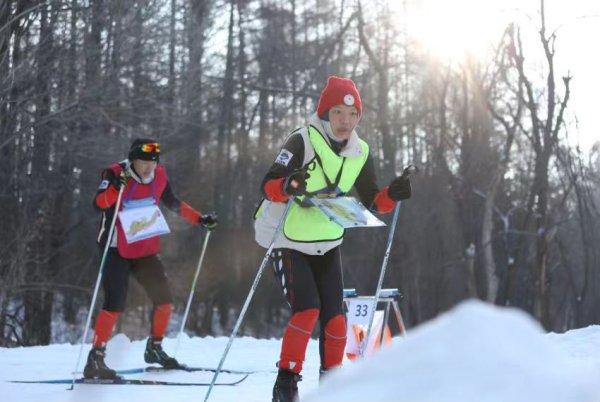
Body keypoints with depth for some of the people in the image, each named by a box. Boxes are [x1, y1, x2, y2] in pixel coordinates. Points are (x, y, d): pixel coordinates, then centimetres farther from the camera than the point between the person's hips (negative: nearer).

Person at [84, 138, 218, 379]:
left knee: (164, 300, 5)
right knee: (115, 305, -16)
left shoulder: (159, 176, 2)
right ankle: (95, 360, -12)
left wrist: (200, 219, 14)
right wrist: (115, 187, -45)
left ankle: (154, 349, 27)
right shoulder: (115, 174, -14)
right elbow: (99, 204, -28)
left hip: (146, 251, 6)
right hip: (117, 251, -6)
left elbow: (174, 204, 18)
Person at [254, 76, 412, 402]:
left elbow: (371, 201, 5)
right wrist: (288, 186, -50)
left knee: (335, 318, -1)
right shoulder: (302, 142, -19)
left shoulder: (359, 152, -1)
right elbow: (268, 185, -28)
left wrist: (392, 195, -16)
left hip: (327, 245, 5)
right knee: (306, 311, -19)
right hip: (288, 243, -5)